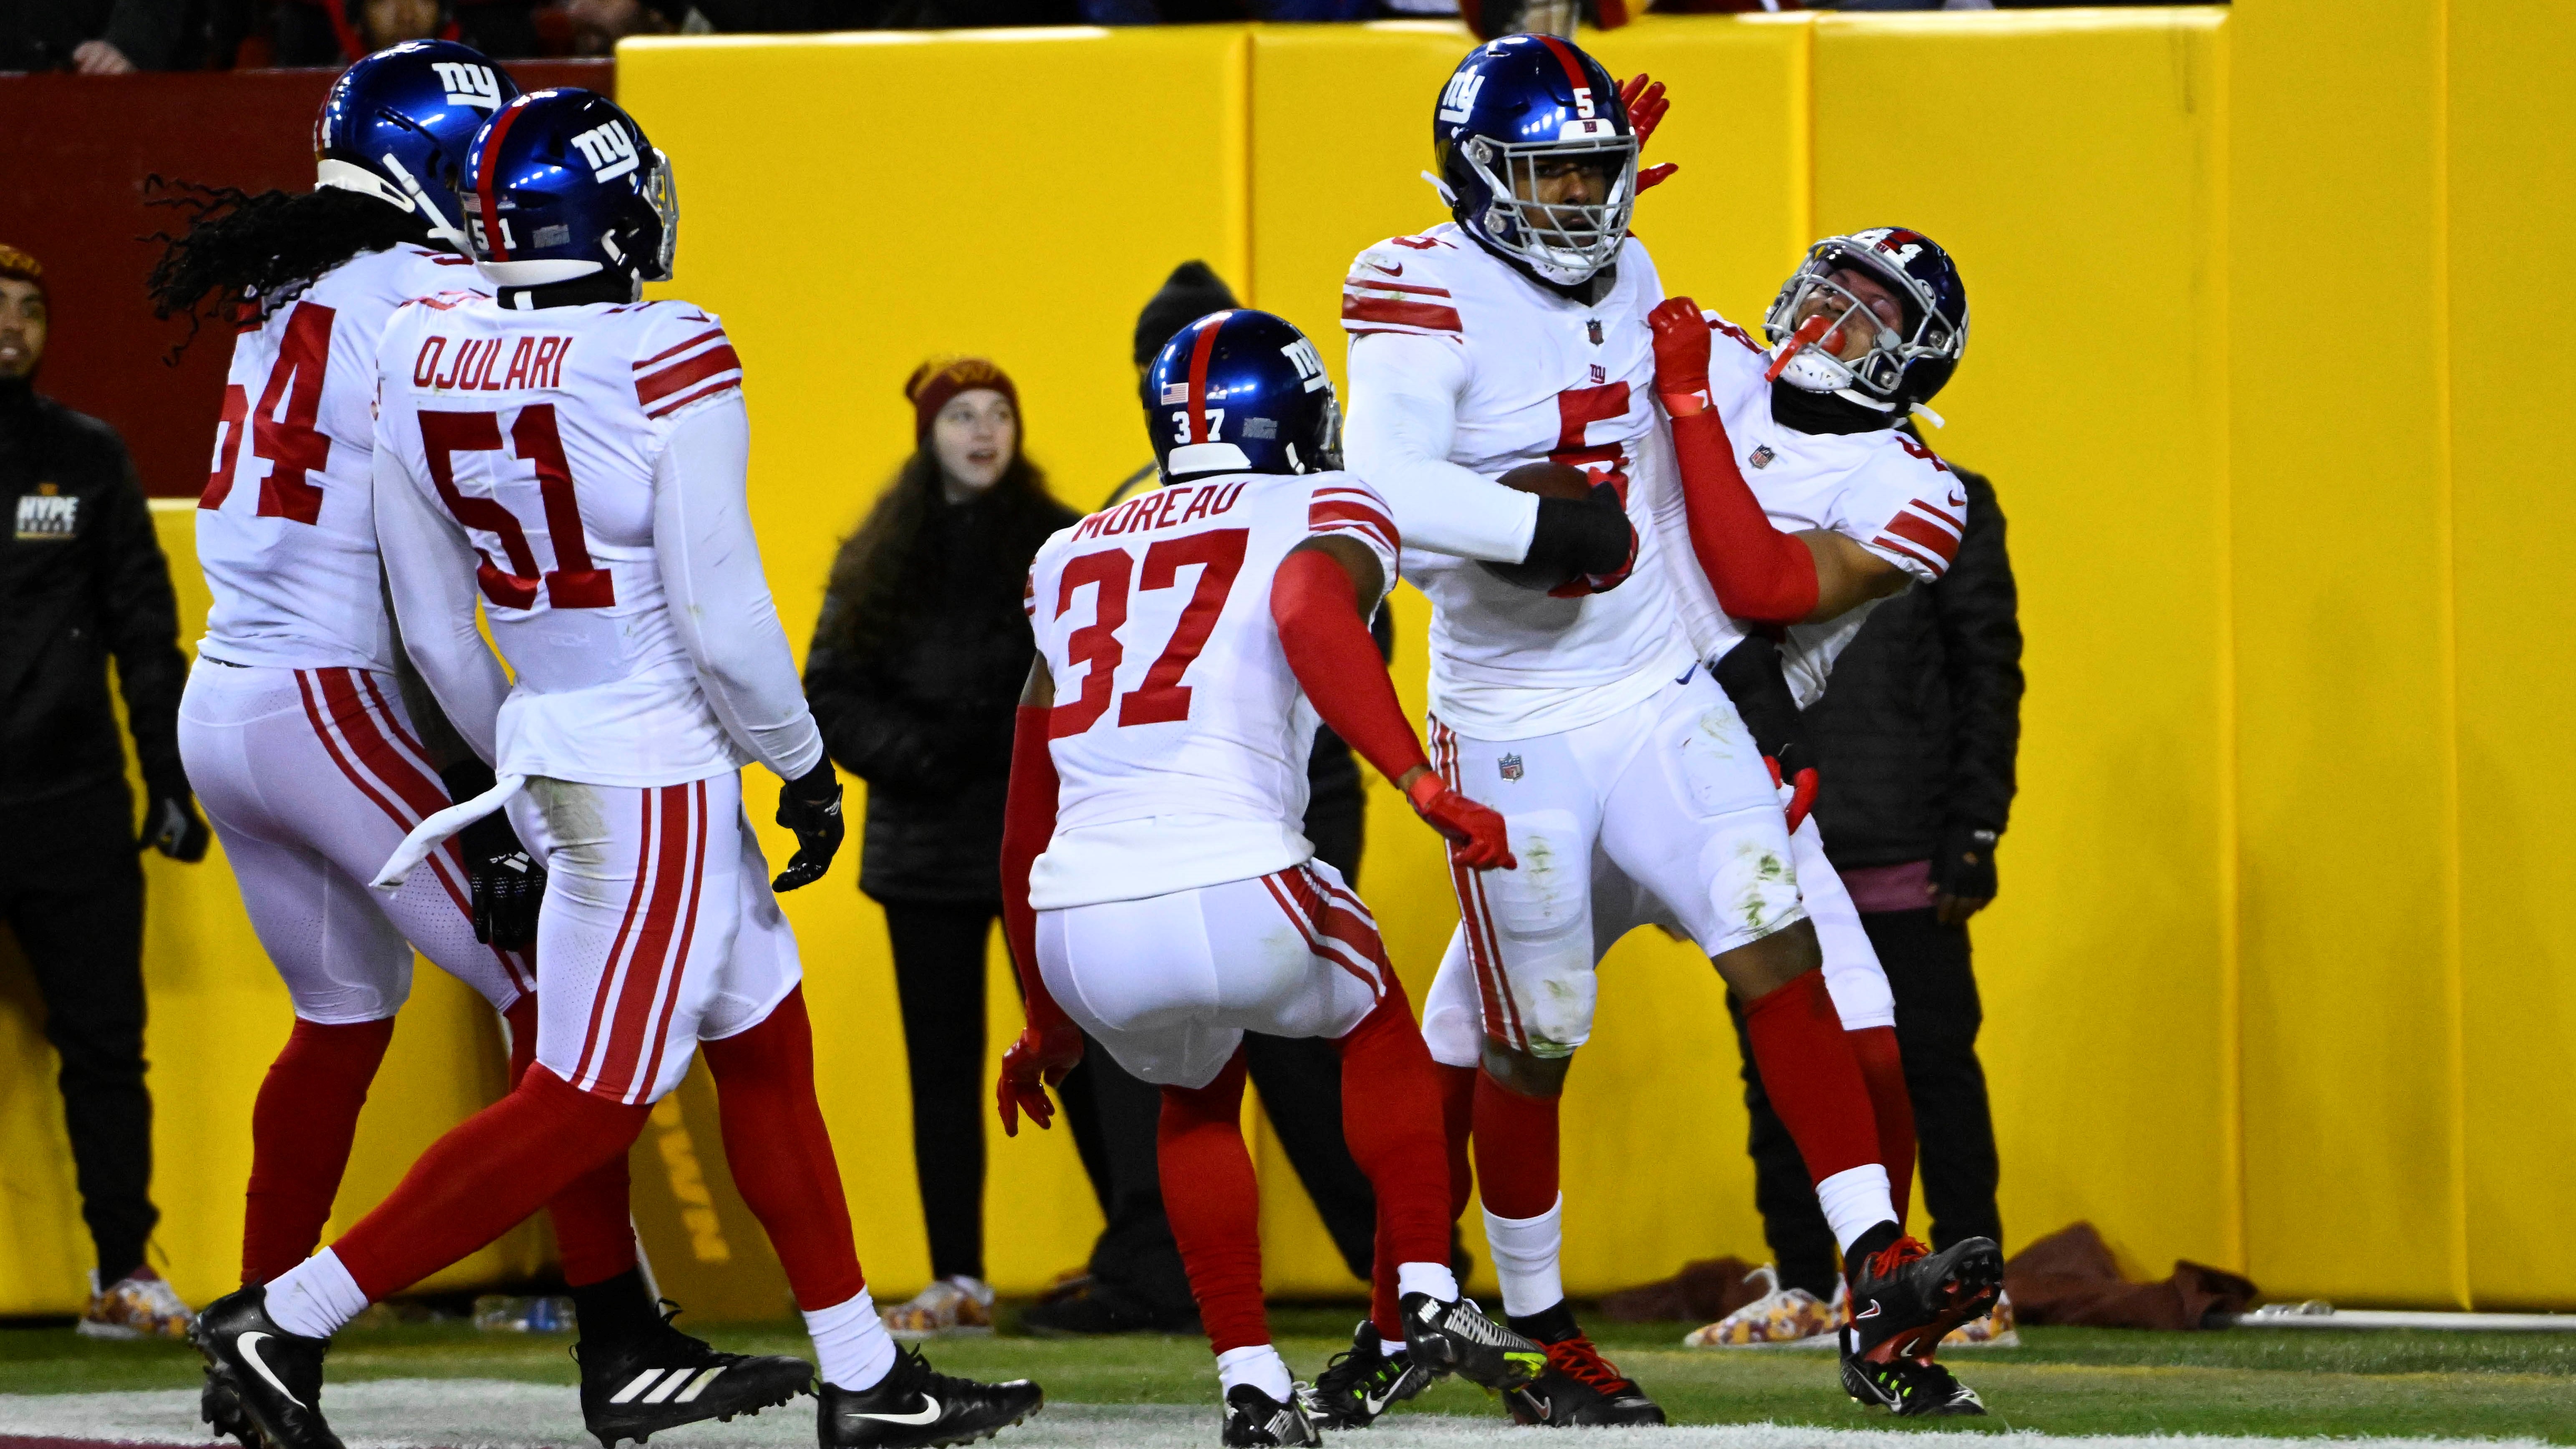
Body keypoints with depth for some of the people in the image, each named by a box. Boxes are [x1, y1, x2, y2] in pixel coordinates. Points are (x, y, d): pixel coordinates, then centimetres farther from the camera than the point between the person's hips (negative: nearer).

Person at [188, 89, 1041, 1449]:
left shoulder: (420, 357, 0)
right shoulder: (667, 366, -20)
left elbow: (431, 623, 9)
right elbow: (720, 615, -18)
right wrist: (805, 770, -3)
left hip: (549, 747, 8)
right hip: (652, 770, -8)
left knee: (765, 1047, 18)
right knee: (580, 1109, -1)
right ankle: (288, 1321, -2)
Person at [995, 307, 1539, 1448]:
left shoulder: (1077, 555, 28)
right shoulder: (1325, 517, 13)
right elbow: (1309, 611, -15)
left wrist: (1046, 1022, 43)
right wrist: (1424, 786, -24)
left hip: (1078, 929, 4)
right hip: (1232, 899, -4)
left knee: (1196, 1093, 34)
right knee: (1374, 1019, 30)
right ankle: (1417, 1301, 23)